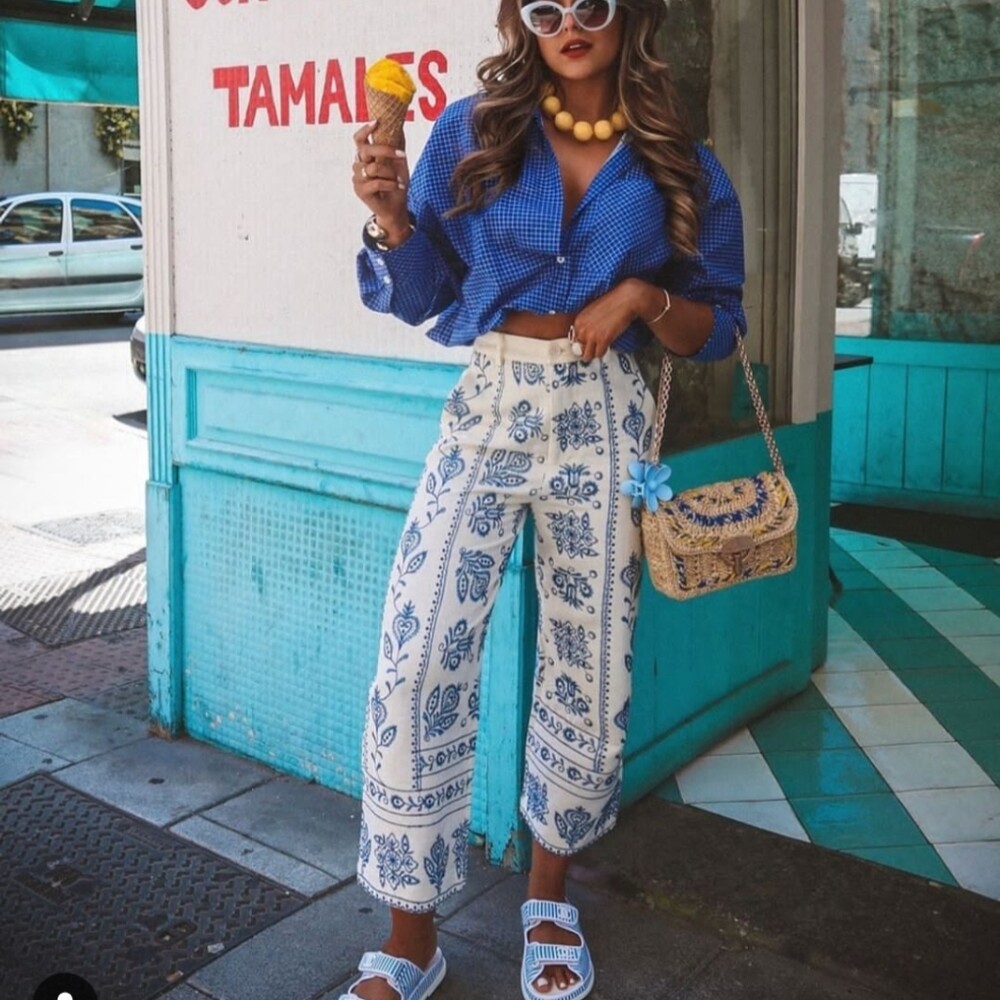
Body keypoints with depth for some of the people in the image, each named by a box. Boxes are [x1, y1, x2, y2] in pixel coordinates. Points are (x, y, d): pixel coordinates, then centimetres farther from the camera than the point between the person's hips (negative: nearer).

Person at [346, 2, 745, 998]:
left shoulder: (681, 167, 6)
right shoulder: (471, 131, 4)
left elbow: (719, 327, 10)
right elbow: (418, 295, 6)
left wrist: (645, 296, -10)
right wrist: (391, 218, -14)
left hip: (602, 422, 1)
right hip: (487, 408, 0)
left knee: (591, 669, 6)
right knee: (417, 662, -10)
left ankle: (549, 893, 31)